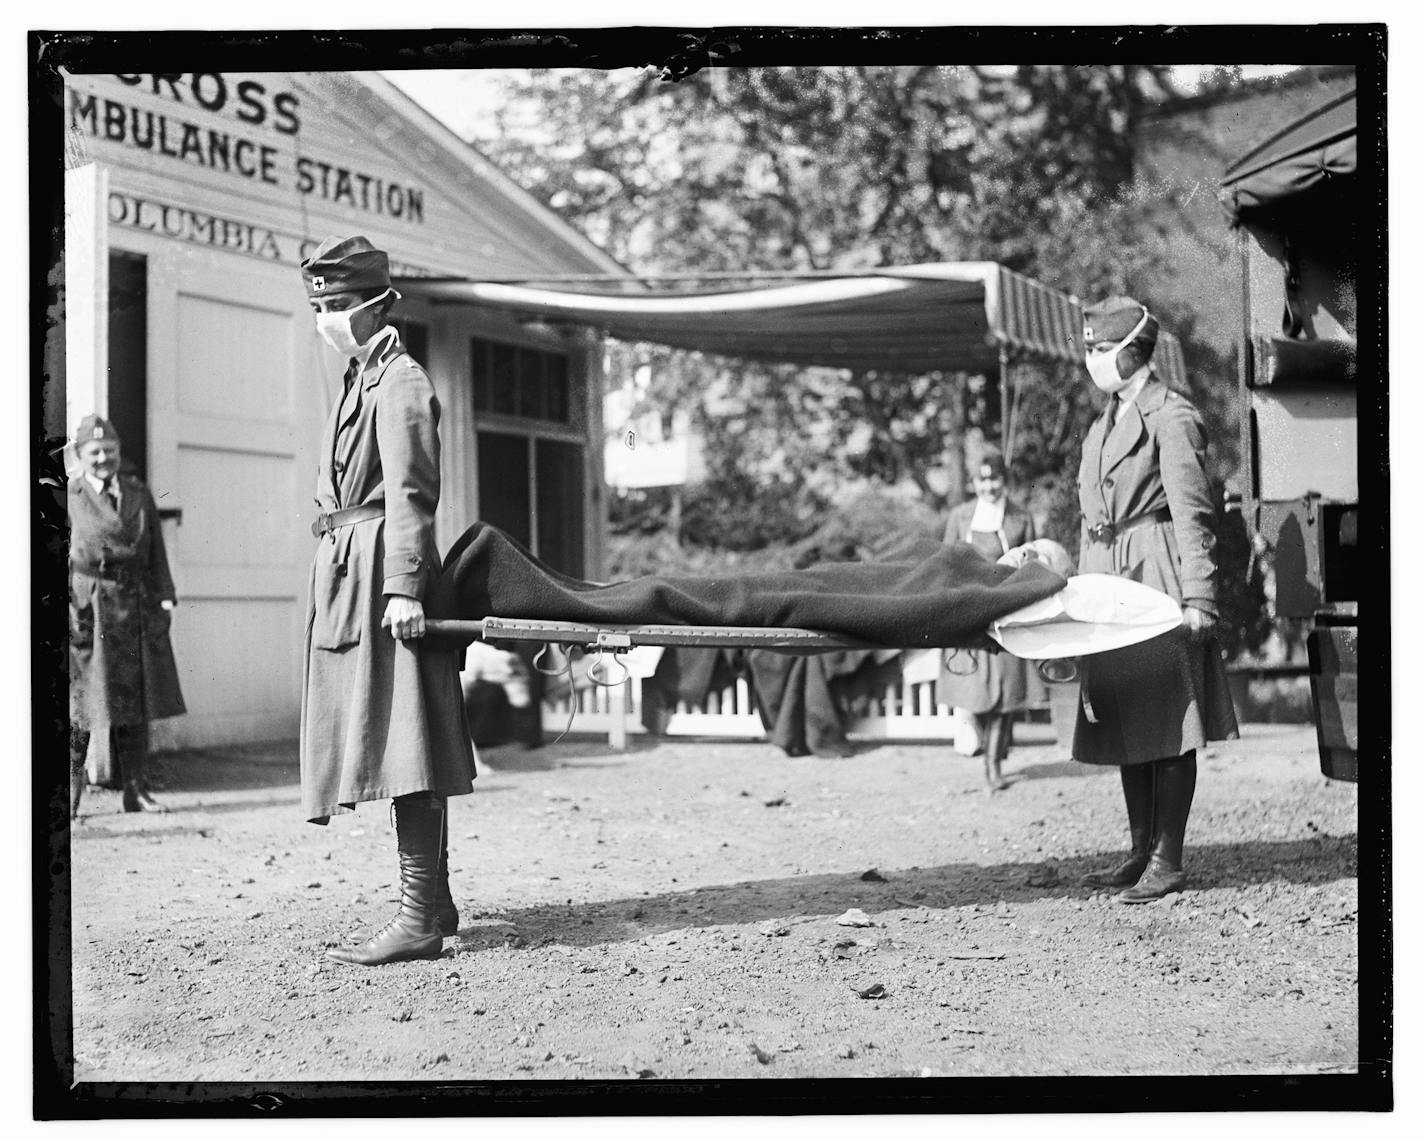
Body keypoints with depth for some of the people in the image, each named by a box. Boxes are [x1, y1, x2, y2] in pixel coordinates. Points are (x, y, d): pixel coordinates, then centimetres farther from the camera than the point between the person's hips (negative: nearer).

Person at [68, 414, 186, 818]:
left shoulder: (140, 495, 12)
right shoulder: (69, 497, 1)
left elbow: (156, 553, 12)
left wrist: (164, 598, 3)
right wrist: (69, 607, -11)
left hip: (134, 606, 4)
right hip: (86, 606, -4)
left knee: (135, 700, 7)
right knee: (79, 697, -3)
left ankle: (137, 790, 14)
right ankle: (70, 794, 5)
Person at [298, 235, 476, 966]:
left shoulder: (400, 383, -8)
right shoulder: (360, 380, 21)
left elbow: (410, 493, -16)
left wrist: (403, 587, -22)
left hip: (378, 575, -10)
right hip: (346, 573, 10)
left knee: (400, 745, -11)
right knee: (400, 747, 12)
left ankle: (419, 919, -10)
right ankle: (433, 900, 20)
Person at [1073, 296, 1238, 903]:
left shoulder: (1171, 417, -7)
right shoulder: (1105, 422, 18)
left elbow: (1193, 515, -13)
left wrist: (1197, 598, -18)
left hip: (1156, 576, -9)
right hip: (1107, 580, 9)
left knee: (1169, 724, -5)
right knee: (1124, 723, 10)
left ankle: (1168, 862, -1)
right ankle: (1142, 852, 18)